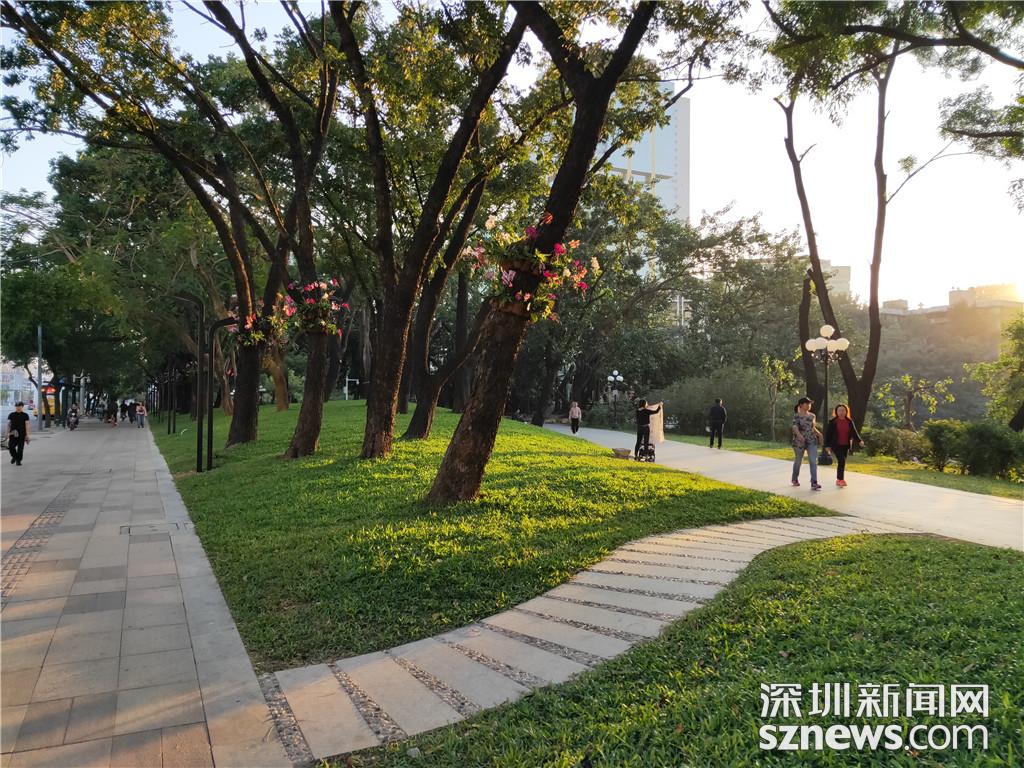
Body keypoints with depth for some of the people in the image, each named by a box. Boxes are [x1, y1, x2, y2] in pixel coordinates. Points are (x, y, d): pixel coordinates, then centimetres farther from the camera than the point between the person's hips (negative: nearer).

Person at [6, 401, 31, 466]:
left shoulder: (25, 415, 2)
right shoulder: (11, 415, 8)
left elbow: (27, 425, -1)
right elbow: (8, 424, 10)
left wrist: (27, 435, -6)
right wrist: (8, 433, 3)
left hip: (22, 434, -2)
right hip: (13, 434, 2)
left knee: (20, 448, -1)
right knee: (11, 447, -4)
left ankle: (18, 460, 11)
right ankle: (14, 456, 24)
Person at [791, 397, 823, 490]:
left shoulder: (812, 416, 8)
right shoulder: (796, 416, -9)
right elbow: (795, 427, -25)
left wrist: (818, 434, 3)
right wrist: (799, 435, -45)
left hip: (812, 441, 4)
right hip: (799, 442, -3)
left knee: (813, 461, -11)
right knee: (798, 461, 12)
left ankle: (814, 483, -14)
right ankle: (795, 479, 36)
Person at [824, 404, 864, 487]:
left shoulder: (849, 422, 7)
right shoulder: (832, 422, -4)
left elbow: (854, 432, 1)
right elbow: (828, 434, -4)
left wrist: (859, 441, -15)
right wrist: (827, 445, -8)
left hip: (845, 446, 4)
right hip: (836, 445, -4)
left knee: (841, 462, 9)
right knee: (842, 461, -17)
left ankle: (838, 480, 19)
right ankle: (841, 479, -14)